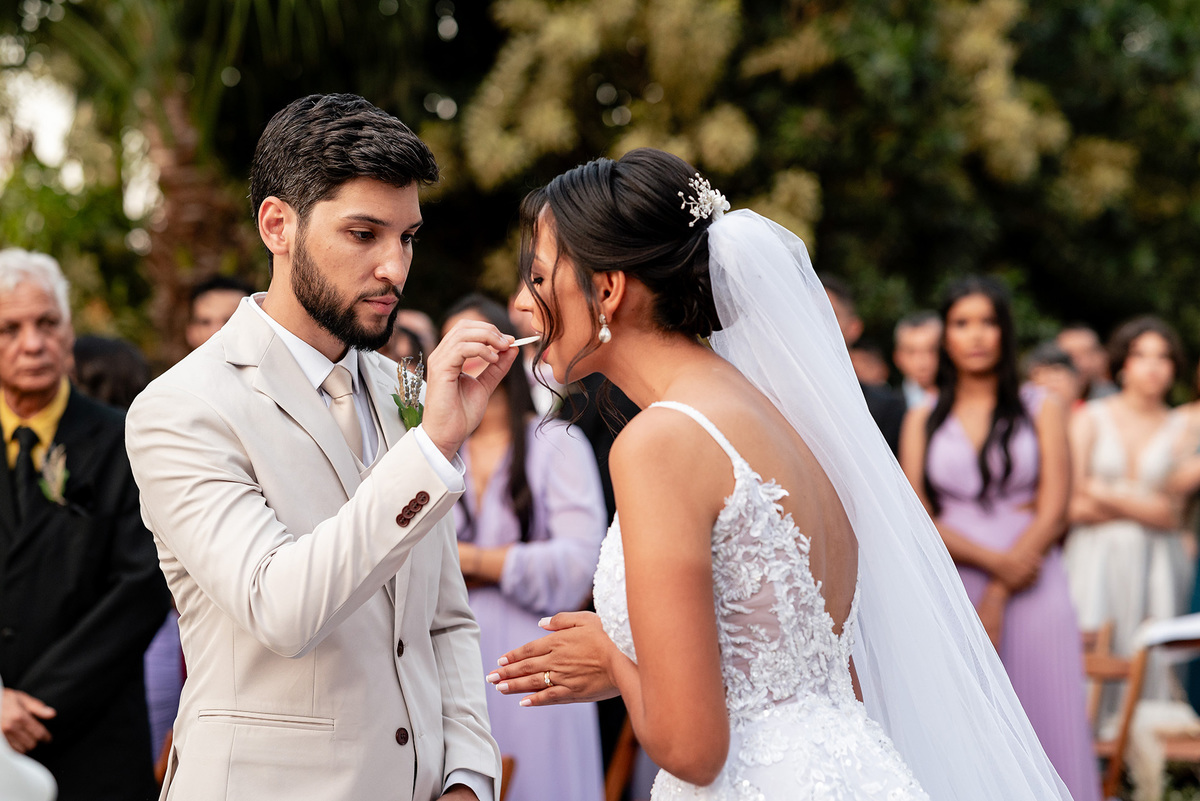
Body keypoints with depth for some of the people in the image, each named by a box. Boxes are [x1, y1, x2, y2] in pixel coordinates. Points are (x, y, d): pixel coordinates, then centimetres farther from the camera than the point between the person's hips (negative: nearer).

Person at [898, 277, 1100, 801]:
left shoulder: (1042, 409, 8)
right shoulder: (922, 420, 10)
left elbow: (1054, 513, 0)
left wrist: (997, 598, -10)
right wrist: (994, 561, -13)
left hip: (1032, 596, -1)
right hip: (951, 592, 1)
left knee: (1041, 727, -4)